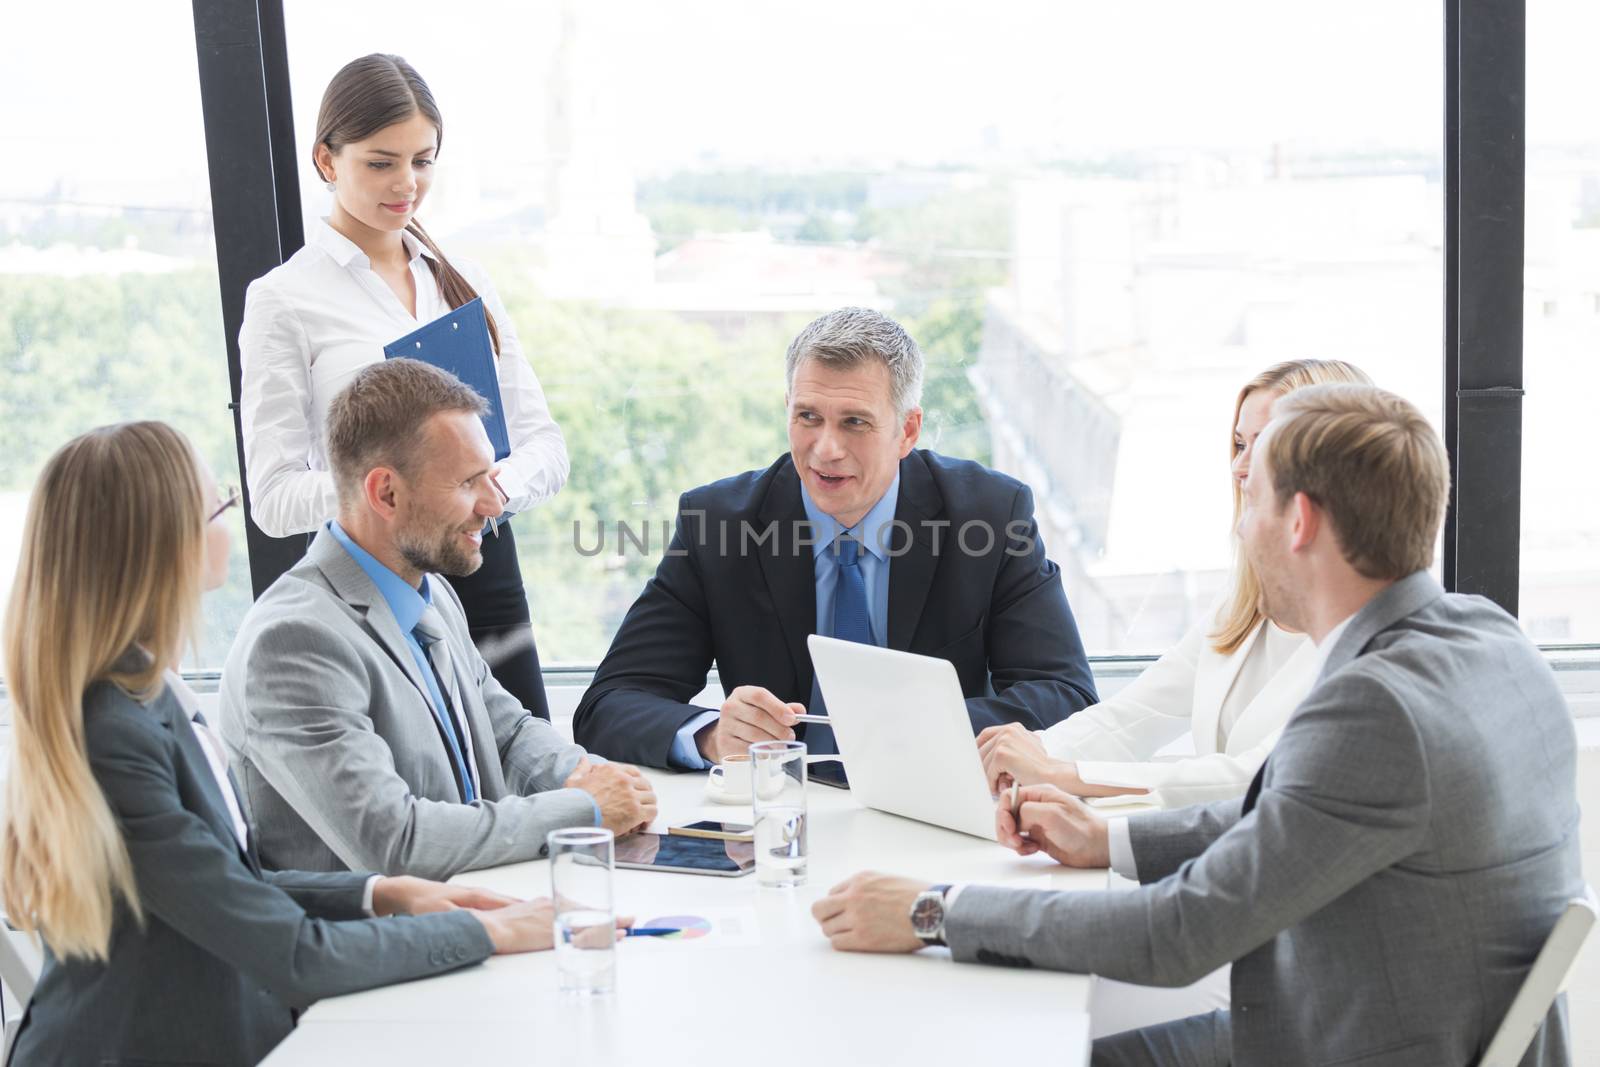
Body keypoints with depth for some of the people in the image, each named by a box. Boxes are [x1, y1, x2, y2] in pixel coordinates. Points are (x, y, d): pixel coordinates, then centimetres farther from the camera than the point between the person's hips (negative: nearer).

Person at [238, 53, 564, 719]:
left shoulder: (465, 283, 13)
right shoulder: (284, 300, -2)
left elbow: (544, 443, 9)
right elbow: (273, 496, -8)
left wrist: (498, 483, -13)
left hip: (485, 571, 4)